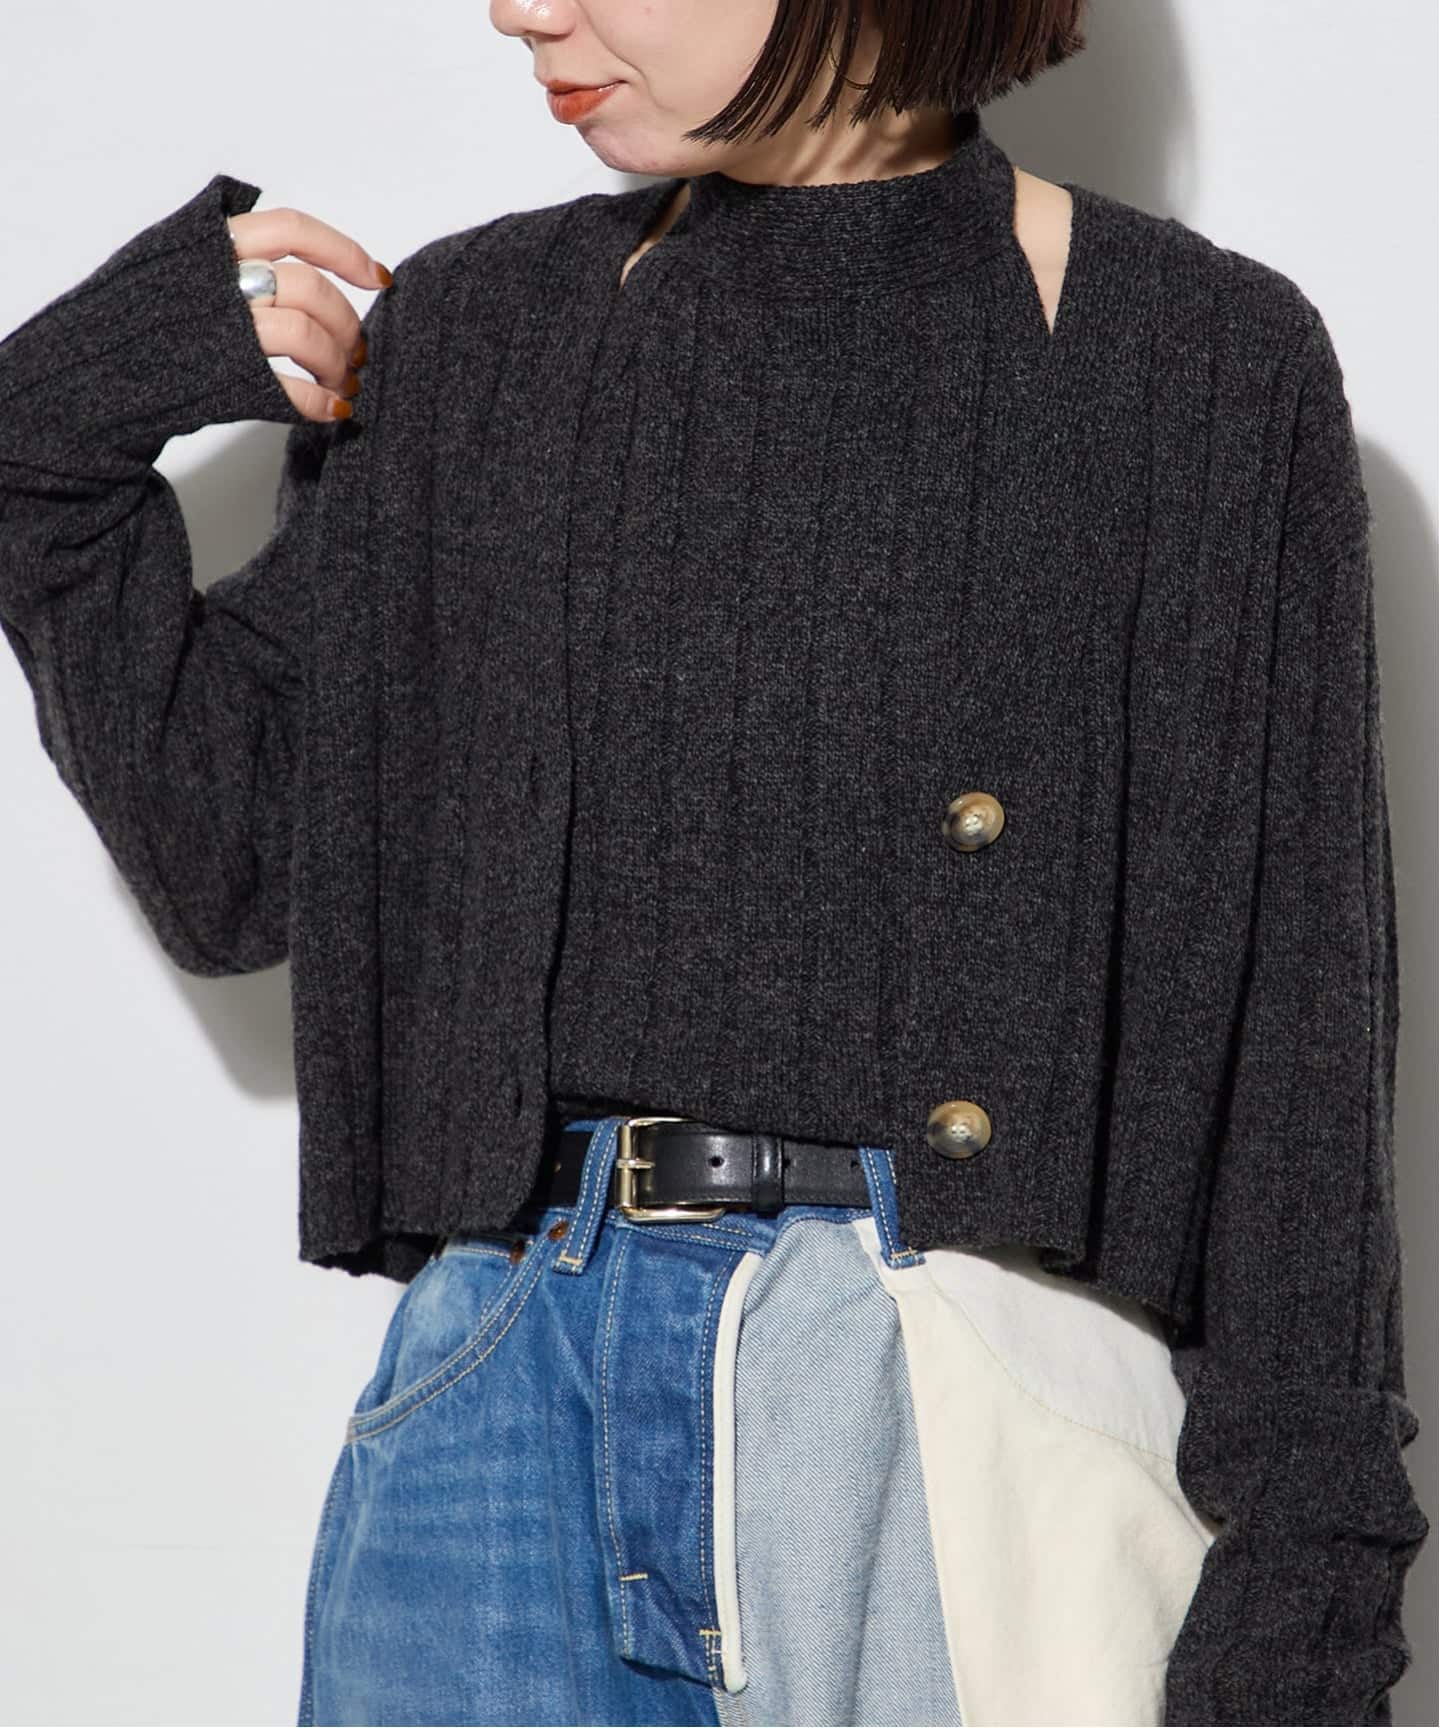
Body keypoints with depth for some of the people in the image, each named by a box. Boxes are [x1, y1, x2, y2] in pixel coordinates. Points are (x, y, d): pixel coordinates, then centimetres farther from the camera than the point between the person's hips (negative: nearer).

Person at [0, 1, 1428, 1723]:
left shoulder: (1206, 361, -3)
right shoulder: (470, 339, 7)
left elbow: (1289, 1025, -4)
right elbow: (234, 864, 9)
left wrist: (1293, 1585, -7)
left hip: (972, 1421, -3)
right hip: (514, 1383, 3)